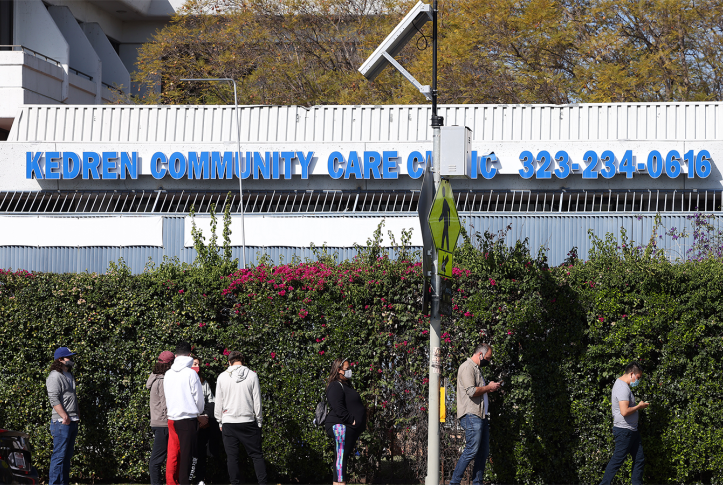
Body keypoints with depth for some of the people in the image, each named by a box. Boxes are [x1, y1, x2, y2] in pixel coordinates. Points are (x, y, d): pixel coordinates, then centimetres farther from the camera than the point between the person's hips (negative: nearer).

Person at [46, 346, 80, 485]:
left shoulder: (69, 376, 19)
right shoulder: (55, 377, -11)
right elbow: (54, 399, -18)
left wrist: (77, 414, 19)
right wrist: (64, 416, -22)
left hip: (73, 421, 9)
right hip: (62, 422, -9)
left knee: (68, 455, 11)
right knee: (59, 454, -9)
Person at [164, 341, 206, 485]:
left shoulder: (168, 374, 8)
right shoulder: (191, 373, -8)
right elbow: (198, 398, -3)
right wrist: (199, 414, 17)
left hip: (172, 418, 5)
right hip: (188, 418, -5)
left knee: (173, 455, 7)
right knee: (187, 454, -2)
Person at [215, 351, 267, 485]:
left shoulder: (222, 377, 1)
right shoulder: (252, 375, -2)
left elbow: (218, 402, 6)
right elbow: (257, 401, 0)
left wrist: (220, 422, 14)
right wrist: (259, 421, 8)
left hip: (228, 423, 1)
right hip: (248, 422, -1)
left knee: (232, 455, 4)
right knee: (256, 455, 2)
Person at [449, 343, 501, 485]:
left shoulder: (476, 368, 24)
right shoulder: (467, 367, -8)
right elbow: (471, 391, -19)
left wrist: (490, 388, 15)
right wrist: (488, 387, -8)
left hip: (481, 415, 10)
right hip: (471, 415, -10)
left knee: (483, 452, 8)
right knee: (471, 450, -14)